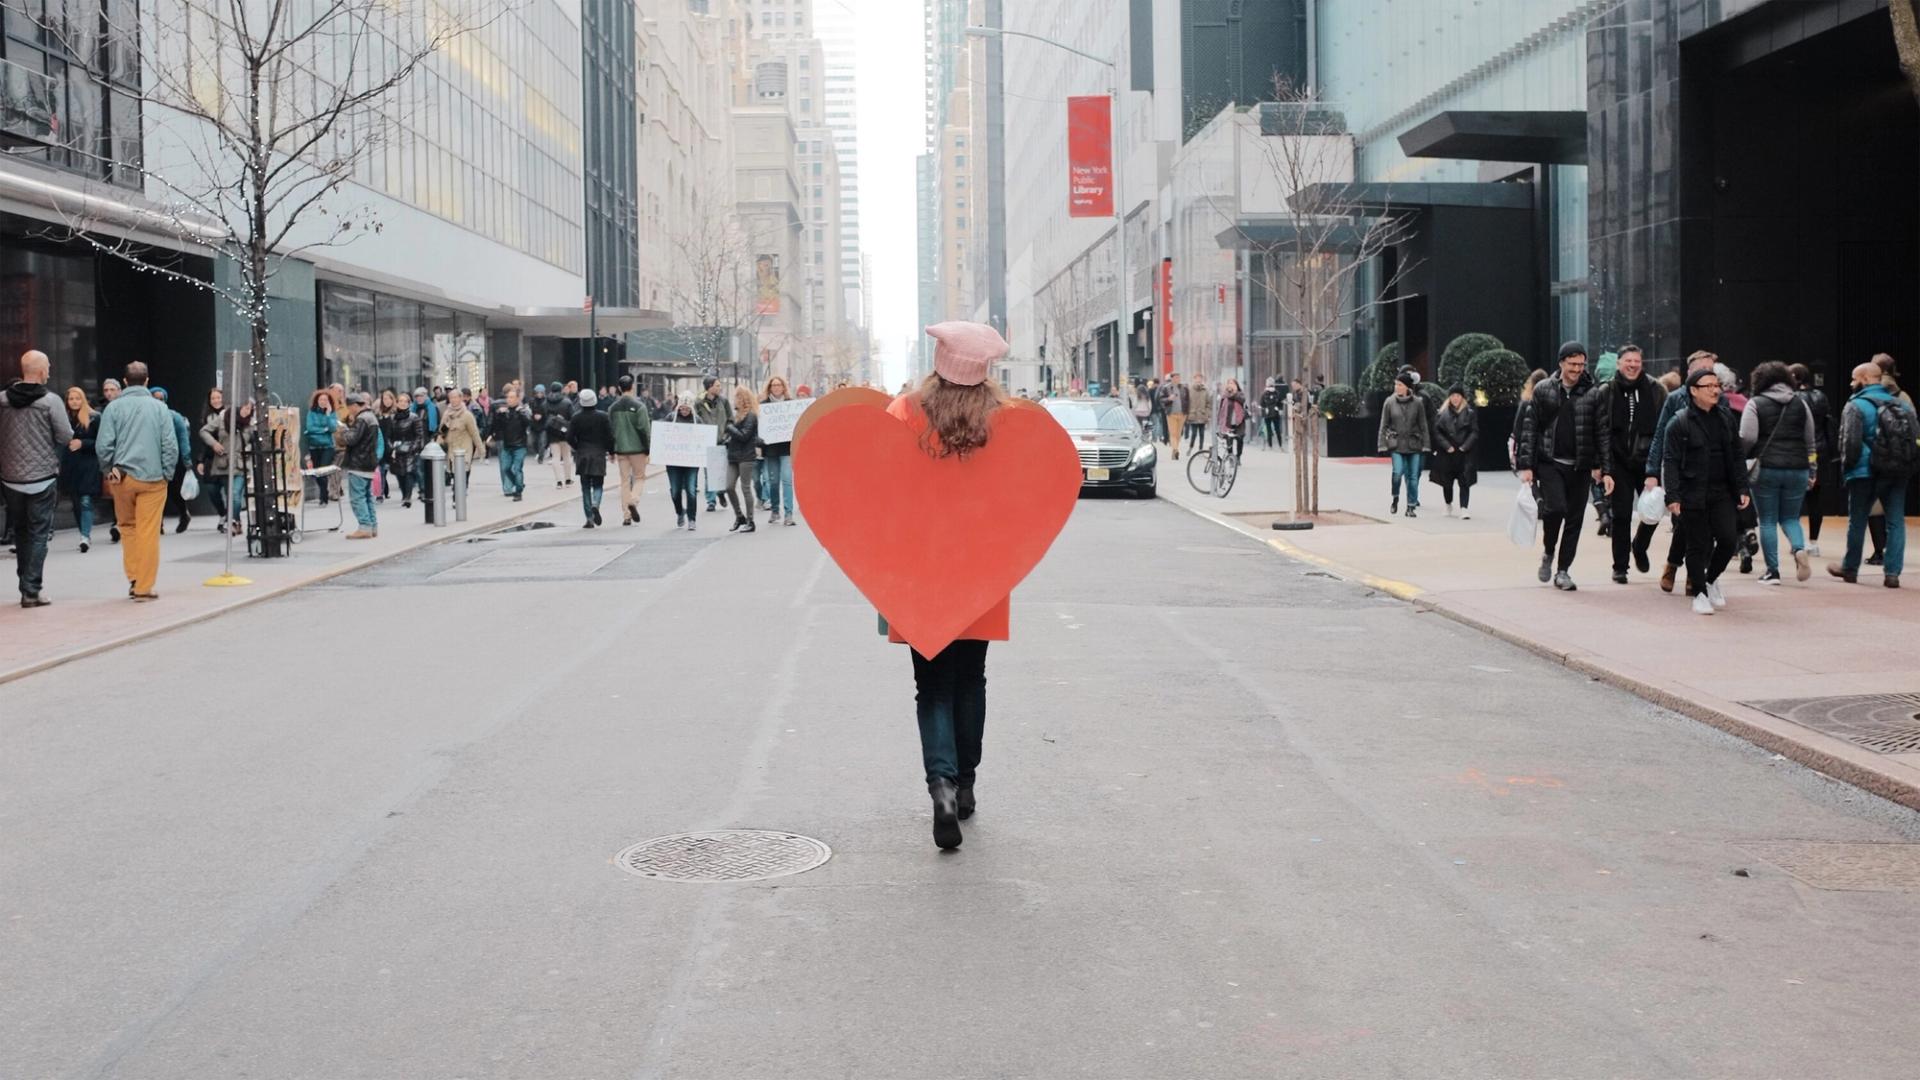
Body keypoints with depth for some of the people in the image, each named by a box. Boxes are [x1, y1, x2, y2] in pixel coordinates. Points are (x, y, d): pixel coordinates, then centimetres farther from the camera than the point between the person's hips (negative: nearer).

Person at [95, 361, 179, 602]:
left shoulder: (114, 407, 0)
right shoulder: (159, 408, -1)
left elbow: (103, 445, -4)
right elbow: (170, 446, -3)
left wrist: (110, 469, 9)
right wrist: (167, 474, 6)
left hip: (122, 477, 2)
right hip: (152, 477, -1)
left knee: (127, 527, 18)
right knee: (148, 532, 0)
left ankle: (133, 578, 13)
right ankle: (143, 587, 0)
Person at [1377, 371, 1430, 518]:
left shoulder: (1418, 403, 2)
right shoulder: (1389, 402, 2)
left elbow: (1423, 426, 6)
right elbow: (1384, 425, 5)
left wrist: (1425, 444, 2)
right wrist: (1382, 444, 0)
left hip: (1413, 444, 1)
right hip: (1396, 444, -1)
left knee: (1413, 476, 0)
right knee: (1398, 472, -17)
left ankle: (1411, 507, 10)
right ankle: (1395, 498, 8)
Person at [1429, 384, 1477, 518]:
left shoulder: (1470, 412, 1)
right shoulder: (1442, 413, 4)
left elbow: (1474, 432, -1)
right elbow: (1437, 432, 1)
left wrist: (1465, 446, -11)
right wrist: (1447, 446, -9)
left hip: (1464, 454, -1)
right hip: (1446, 453, 2)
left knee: (1464, 482, -7)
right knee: (1447, 482, 11)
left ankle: (1464, 508, -9)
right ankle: (1448, 506, 30)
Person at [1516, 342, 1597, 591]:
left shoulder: (1592, 393, 4)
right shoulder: (1543, 390, 3)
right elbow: (1529, 428, 2)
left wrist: (1597, 464, -2)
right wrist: (1526, 465, -4)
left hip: (1579, 466, 2)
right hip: (1550, 463, -2)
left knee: (1574, 519, 3)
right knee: (1555, 508, -19)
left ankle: (1563, 571, 15)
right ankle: (1549, 553, 8)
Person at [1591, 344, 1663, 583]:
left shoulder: (1654, 389, 2)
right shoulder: (1606, 392, -1)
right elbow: (1602, 433, -6)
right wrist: (1605, 470, -12)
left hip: (1647, 461, 1)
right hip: (1619, 463, -1)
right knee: (1621, 516, 2)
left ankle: (1640, 547, 32)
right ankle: (1620, 568, 14)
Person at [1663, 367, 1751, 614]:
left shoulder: (1726, 417, 9)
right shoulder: (1679, 424, -6)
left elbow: (1737, 456, 13)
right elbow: (1670, 462, -8)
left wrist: (1742, 488, 6)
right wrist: (1673, 496, -15)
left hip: (1722, 493, 4)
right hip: (1693, 496, -4)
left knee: (1729, 538, -6)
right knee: (1698, 546, 2)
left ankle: (1711, 578, 21)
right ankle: (1699, 593, 16)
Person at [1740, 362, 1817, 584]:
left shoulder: (1755, 404, -3)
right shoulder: (1800, 403, 10)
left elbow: (1747, 439, -11)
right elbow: (1810, 441, 13)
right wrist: (1812, 472, 19)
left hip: (1766, 468, -3)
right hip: (1797, 469, 3)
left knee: (1768, 521, 5)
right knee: (1790, 518, 15)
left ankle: (1772, 571, 4)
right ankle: (1800, 549, -14)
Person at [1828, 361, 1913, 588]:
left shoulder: (1856, 406, -10)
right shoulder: (1901, 404, 10)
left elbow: (1850, 442, -17)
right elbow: (1914, 436, 9)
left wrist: (1846, 466, -3)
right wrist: (1907, 467, 13)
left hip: (1865, 473, -5)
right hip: (1899, 472, 5)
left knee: (1857, 522, 9)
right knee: (1896, 522, 6)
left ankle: (1850, 568, 22)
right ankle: (1892, 573, 1)